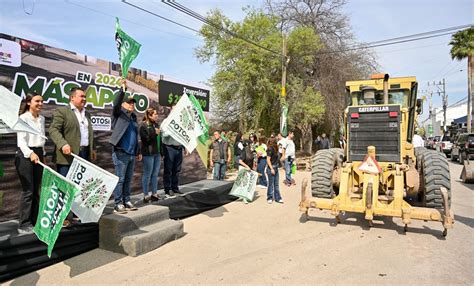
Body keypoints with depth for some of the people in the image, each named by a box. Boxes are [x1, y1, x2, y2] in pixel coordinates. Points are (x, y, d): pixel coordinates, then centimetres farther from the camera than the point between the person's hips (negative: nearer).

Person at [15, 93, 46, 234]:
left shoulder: (42, 119, 13)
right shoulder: (23, 118, -7)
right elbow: (21, 140, -16)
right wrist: (30, 153, -29)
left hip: (38, 154, 6)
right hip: (26, 155, -6)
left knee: (36, 190, 9)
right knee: (28, 191, -6)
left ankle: (35, 221, 17)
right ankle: (24, 225, 2)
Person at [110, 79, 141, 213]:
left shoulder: (133, 117, 18)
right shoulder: (119, 113, 1)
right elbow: (116, 103, -21)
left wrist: (138, 151, 20)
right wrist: (123, 89, -31)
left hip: (131, 154, 7)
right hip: (121, 153, -6)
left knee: (128, 179, 11)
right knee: (120, 179, -3)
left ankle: (126, 202, 19)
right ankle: (118, 204, 3)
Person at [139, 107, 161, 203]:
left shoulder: (156, 124, 16)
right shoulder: (143, 126, -7)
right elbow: (145, 139, -18)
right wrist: (155, 133, -15)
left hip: (157, 153, 7)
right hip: (148, 153, -7)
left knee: (155, 174, 11)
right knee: (147, 174, 0)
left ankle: (154, 194, 20)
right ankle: (146, 195, 10)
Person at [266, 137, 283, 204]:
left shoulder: (275, 149, 10)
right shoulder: (270, 149, -15)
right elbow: (268, 160, -17)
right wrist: (271, 169, -18)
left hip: (276, 168, 8)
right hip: (271, 168, -8)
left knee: (276, 184, 12)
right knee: (271, 184, 2)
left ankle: (278, 198, 19)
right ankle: (269, 198, 14)